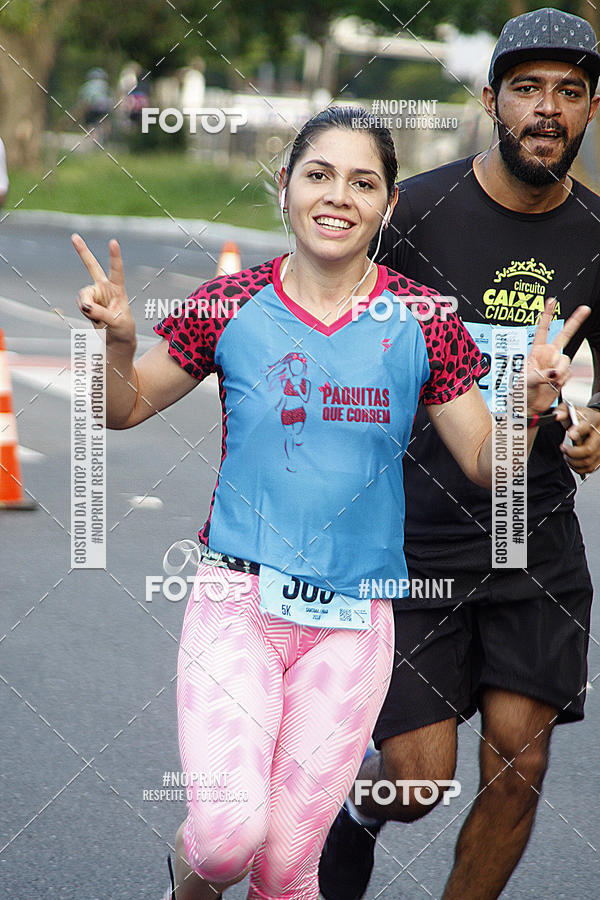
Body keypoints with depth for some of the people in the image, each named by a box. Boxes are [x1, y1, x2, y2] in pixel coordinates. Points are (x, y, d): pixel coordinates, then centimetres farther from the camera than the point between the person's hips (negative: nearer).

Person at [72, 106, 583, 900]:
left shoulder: (421, 322, 0)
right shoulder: (233, 305, -2)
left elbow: (486, 465, 7)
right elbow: (126, 411, 10)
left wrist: (530, 405, -13)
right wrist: (118, 344, -10)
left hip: (353, 619, 1)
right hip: (236, 598, -1)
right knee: (230, 831, -21)